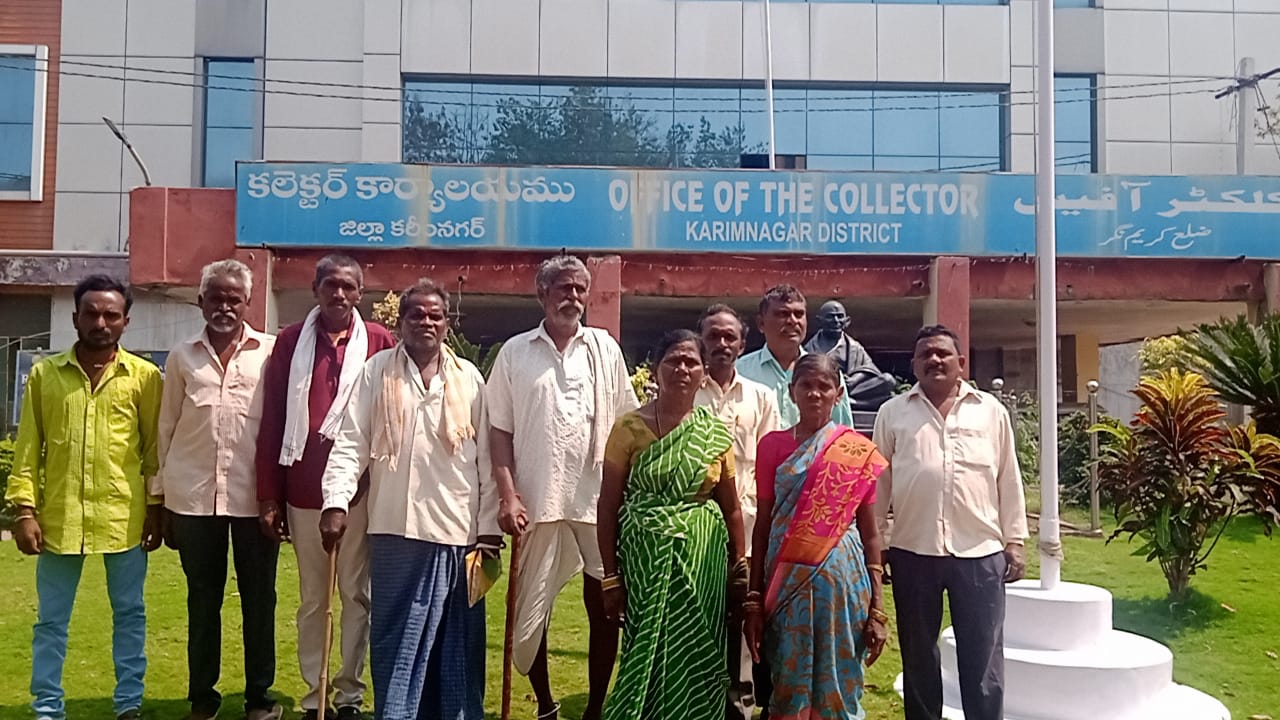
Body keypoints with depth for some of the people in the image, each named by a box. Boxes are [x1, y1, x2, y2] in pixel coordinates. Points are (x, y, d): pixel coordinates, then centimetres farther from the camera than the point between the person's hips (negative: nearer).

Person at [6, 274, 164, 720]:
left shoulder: (145, 376, 1)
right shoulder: (44, 374, 4)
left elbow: (155, 447, 3)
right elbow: (28, 447, 4)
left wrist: (156, 509, 0)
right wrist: (25, 509, -2)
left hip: (124, 516, -1)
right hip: (59, 516, 1)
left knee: (129, 614, 10)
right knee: (50, 619, 10)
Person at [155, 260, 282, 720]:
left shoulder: (270, 352, 2)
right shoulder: (182, 356, 8)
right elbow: (166, 428, 10)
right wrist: (162, 498, 7)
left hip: (255, 496, -2)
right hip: (193, 496, 2)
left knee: (258, 598, 6)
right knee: (202, 599, 11)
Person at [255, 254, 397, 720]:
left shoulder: (379, 343, 0)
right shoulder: (290, 342, 4)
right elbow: (271, 421, 3)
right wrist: (268, 496, 0)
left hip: (360, 488, -1)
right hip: (303, 490, 2)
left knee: (356, 594, 7)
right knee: (311, 598, 11)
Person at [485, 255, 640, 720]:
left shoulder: (605, 348, 6)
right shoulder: (515, 352, 3)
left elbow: (627, 423, 9)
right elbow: (499, 430, 3)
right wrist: (508, 495, -7)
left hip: (599, 499, 1)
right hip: (539, 501, 0)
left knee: (605, 605, 7)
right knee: (529, 614, 7)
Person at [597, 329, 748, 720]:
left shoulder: (716, 433, 4)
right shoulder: (629, 427, -4)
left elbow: (730, 507, 9)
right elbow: (608, 506, -4)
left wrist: (740, 569, 6)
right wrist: (611, 577, -6)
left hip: (702, 560, 2)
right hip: (645, 557, -2)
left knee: (695, 660, 8)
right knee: (649, 657, 4)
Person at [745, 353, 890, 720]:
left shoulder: (858, 451, 1)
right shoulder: (772, 445, 3)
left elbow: (869, 533, 2)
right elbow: (763, 525, 4)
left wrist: (877, 608, -1)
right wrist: (754, 601, 0)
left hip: (841, 579, 0)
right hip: (787, 581, 1)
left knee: (837, 687, 8)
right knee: (789, 687, 8)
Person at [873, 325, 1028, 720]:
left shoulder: (992, 411, 7)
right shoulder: (893, 413, 6)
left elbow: (1008, 479, 9)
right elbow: (879, 482, 7)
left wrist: (1014, 541, 6)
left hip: (980, 552, 0)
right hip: (913, 552, 0)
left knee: (983, 658, 6)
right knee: (918, 656, 12)